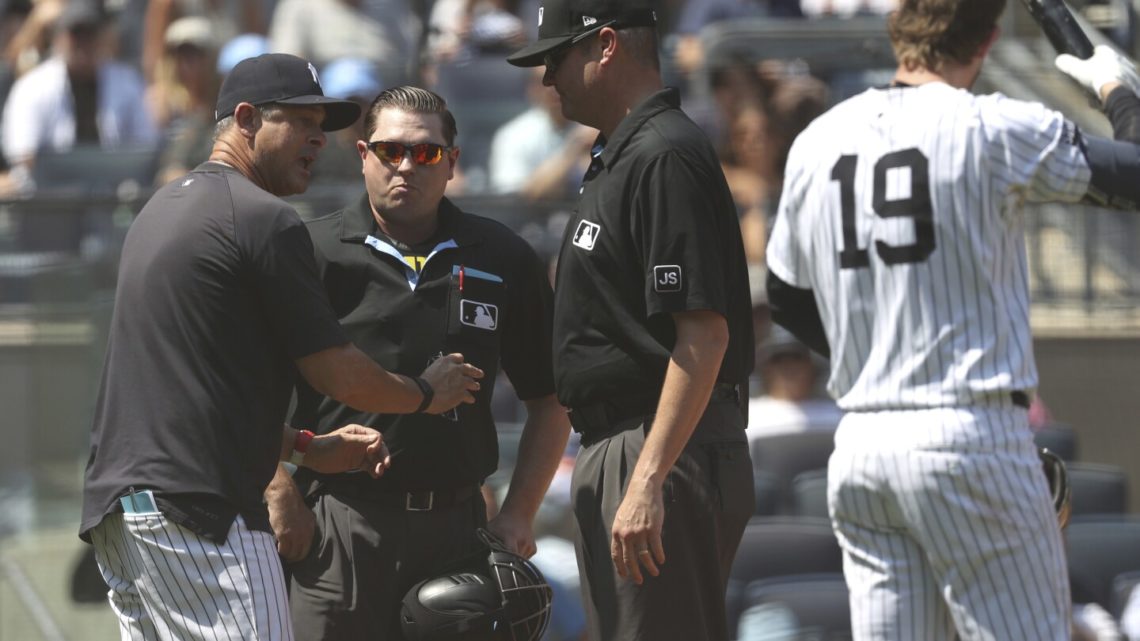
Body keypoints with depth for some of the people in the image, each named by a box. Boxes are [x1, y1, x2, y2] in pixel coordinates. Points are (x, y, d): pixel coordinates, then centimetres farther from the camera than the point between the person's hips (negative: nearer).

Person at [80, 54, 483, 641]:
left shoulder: (160, 210, 21)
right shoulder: (263, 218, -8)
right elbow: (336, 373, -6)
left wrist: (305, 447, 24)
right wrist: (426, 393, 13)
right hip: (195, 510, -10)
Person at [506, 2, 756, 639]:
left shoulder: (665, 157, -15)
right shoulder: (619, 156, 18)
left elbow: (704, 334, -22)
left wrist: (648, 483, -26)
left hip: (668, 450, -11)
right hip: (614, 456, 11)